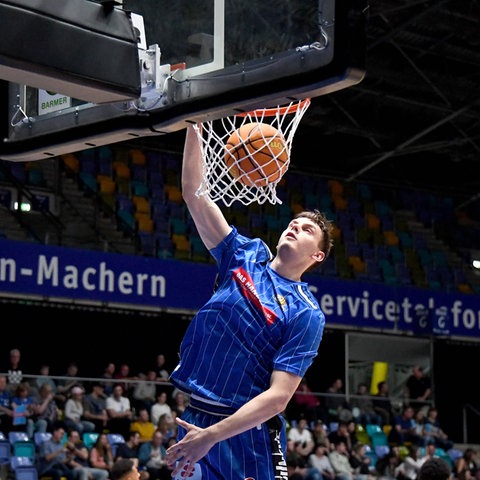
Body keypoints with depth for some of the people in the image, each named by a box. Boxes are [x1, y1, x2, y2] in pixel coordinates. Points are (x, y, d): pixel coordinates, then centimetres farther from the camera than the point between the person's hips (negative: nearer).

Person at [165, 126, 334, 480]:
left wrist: (212, 435, -22)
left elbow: (278, 396, -15)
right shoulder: (246, 255, 7)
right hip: (195, 419, 4)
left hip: (249, 432, -4)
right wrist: (194, 129, -7)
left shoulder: (307, 314, -7)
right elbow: (195, 194, 3)